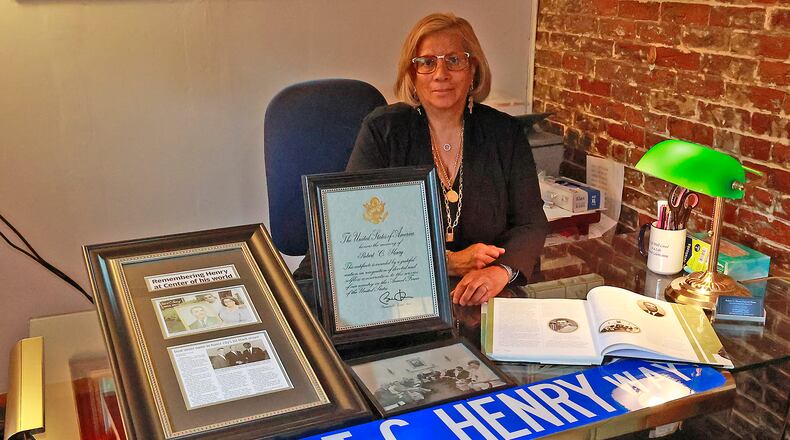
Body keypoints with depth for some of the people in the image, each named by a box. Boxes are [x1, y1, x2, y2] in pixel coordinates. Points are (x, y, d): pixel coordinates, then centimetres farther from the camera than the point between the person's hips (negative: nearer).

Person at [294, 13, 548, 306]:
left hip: (478, 303, 1)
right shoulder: (381, 130, 0)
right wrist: (448, 262, -15)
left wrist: (501, 271, -21)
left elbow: (530, 224, 3)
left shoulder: (505, 134, 7)